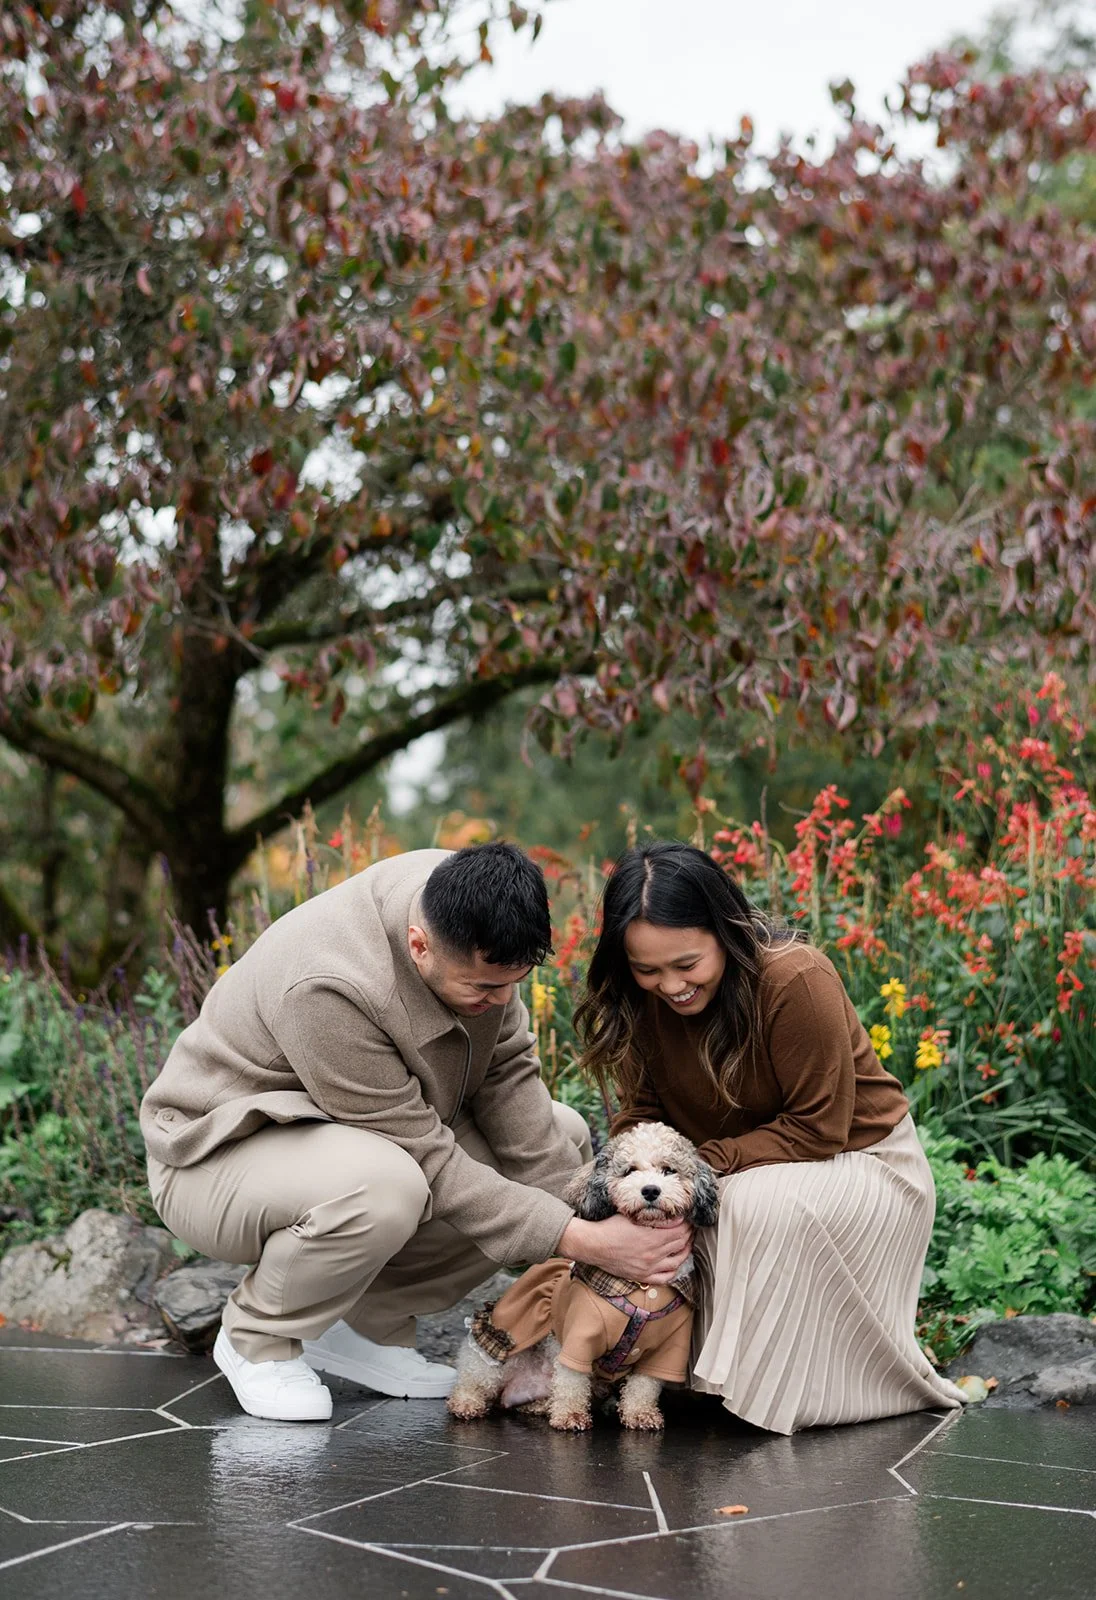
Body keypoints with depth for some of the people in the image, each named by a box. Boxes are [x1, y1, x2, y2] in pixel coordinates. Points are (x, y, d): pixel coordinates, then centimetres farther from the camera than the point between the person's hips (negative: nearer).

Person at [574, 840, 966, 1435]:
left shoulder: (796, 979, -28)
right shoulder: (640, 1000, -9)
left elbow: (818, 1129, -23)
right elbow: (640, 1116, -4)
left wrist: (705, 1163, -30)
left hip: (859, 1160, -6)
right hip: (740, 1177, 6)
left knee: (760, 1203, -35)